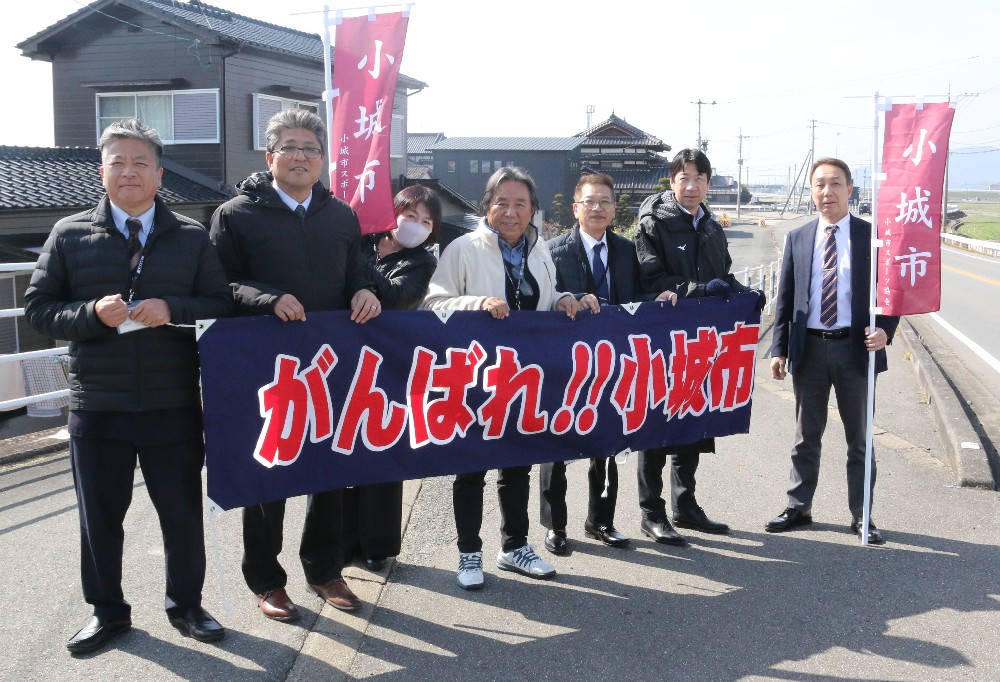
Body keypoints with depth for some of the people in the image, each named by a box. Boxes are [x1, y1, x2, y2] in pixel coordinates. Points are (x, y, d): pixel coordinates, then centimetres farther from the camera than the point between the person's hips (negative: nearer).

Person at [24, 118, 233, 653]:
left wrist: (172, 310, -18)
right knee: (100, 513, 11)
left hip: (173, 403, 0)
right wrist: (92, 313, -16)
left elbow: (223, 305, 0)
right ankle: (107, 610, 32)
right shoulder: (69, 234, 4)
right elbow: (38, 308, 3)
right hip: (96, 404, 1)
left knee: (182, 510, 10)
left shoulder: (192, 237, 4)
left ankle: (186, 605, 30)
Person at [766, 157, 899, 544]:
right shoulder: (797, 239, 6)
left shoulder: (872, 236, 0)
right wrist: (779, 349, 1)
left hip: (856, 348, -2)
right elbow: (786, 298, 6)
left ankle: (861, 516, 20)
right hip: (809, 349, 2)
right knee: (806, 436, 12)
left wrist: (885, 329, -17)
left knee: (859, 439, 9)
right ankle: (798, 508, 24)